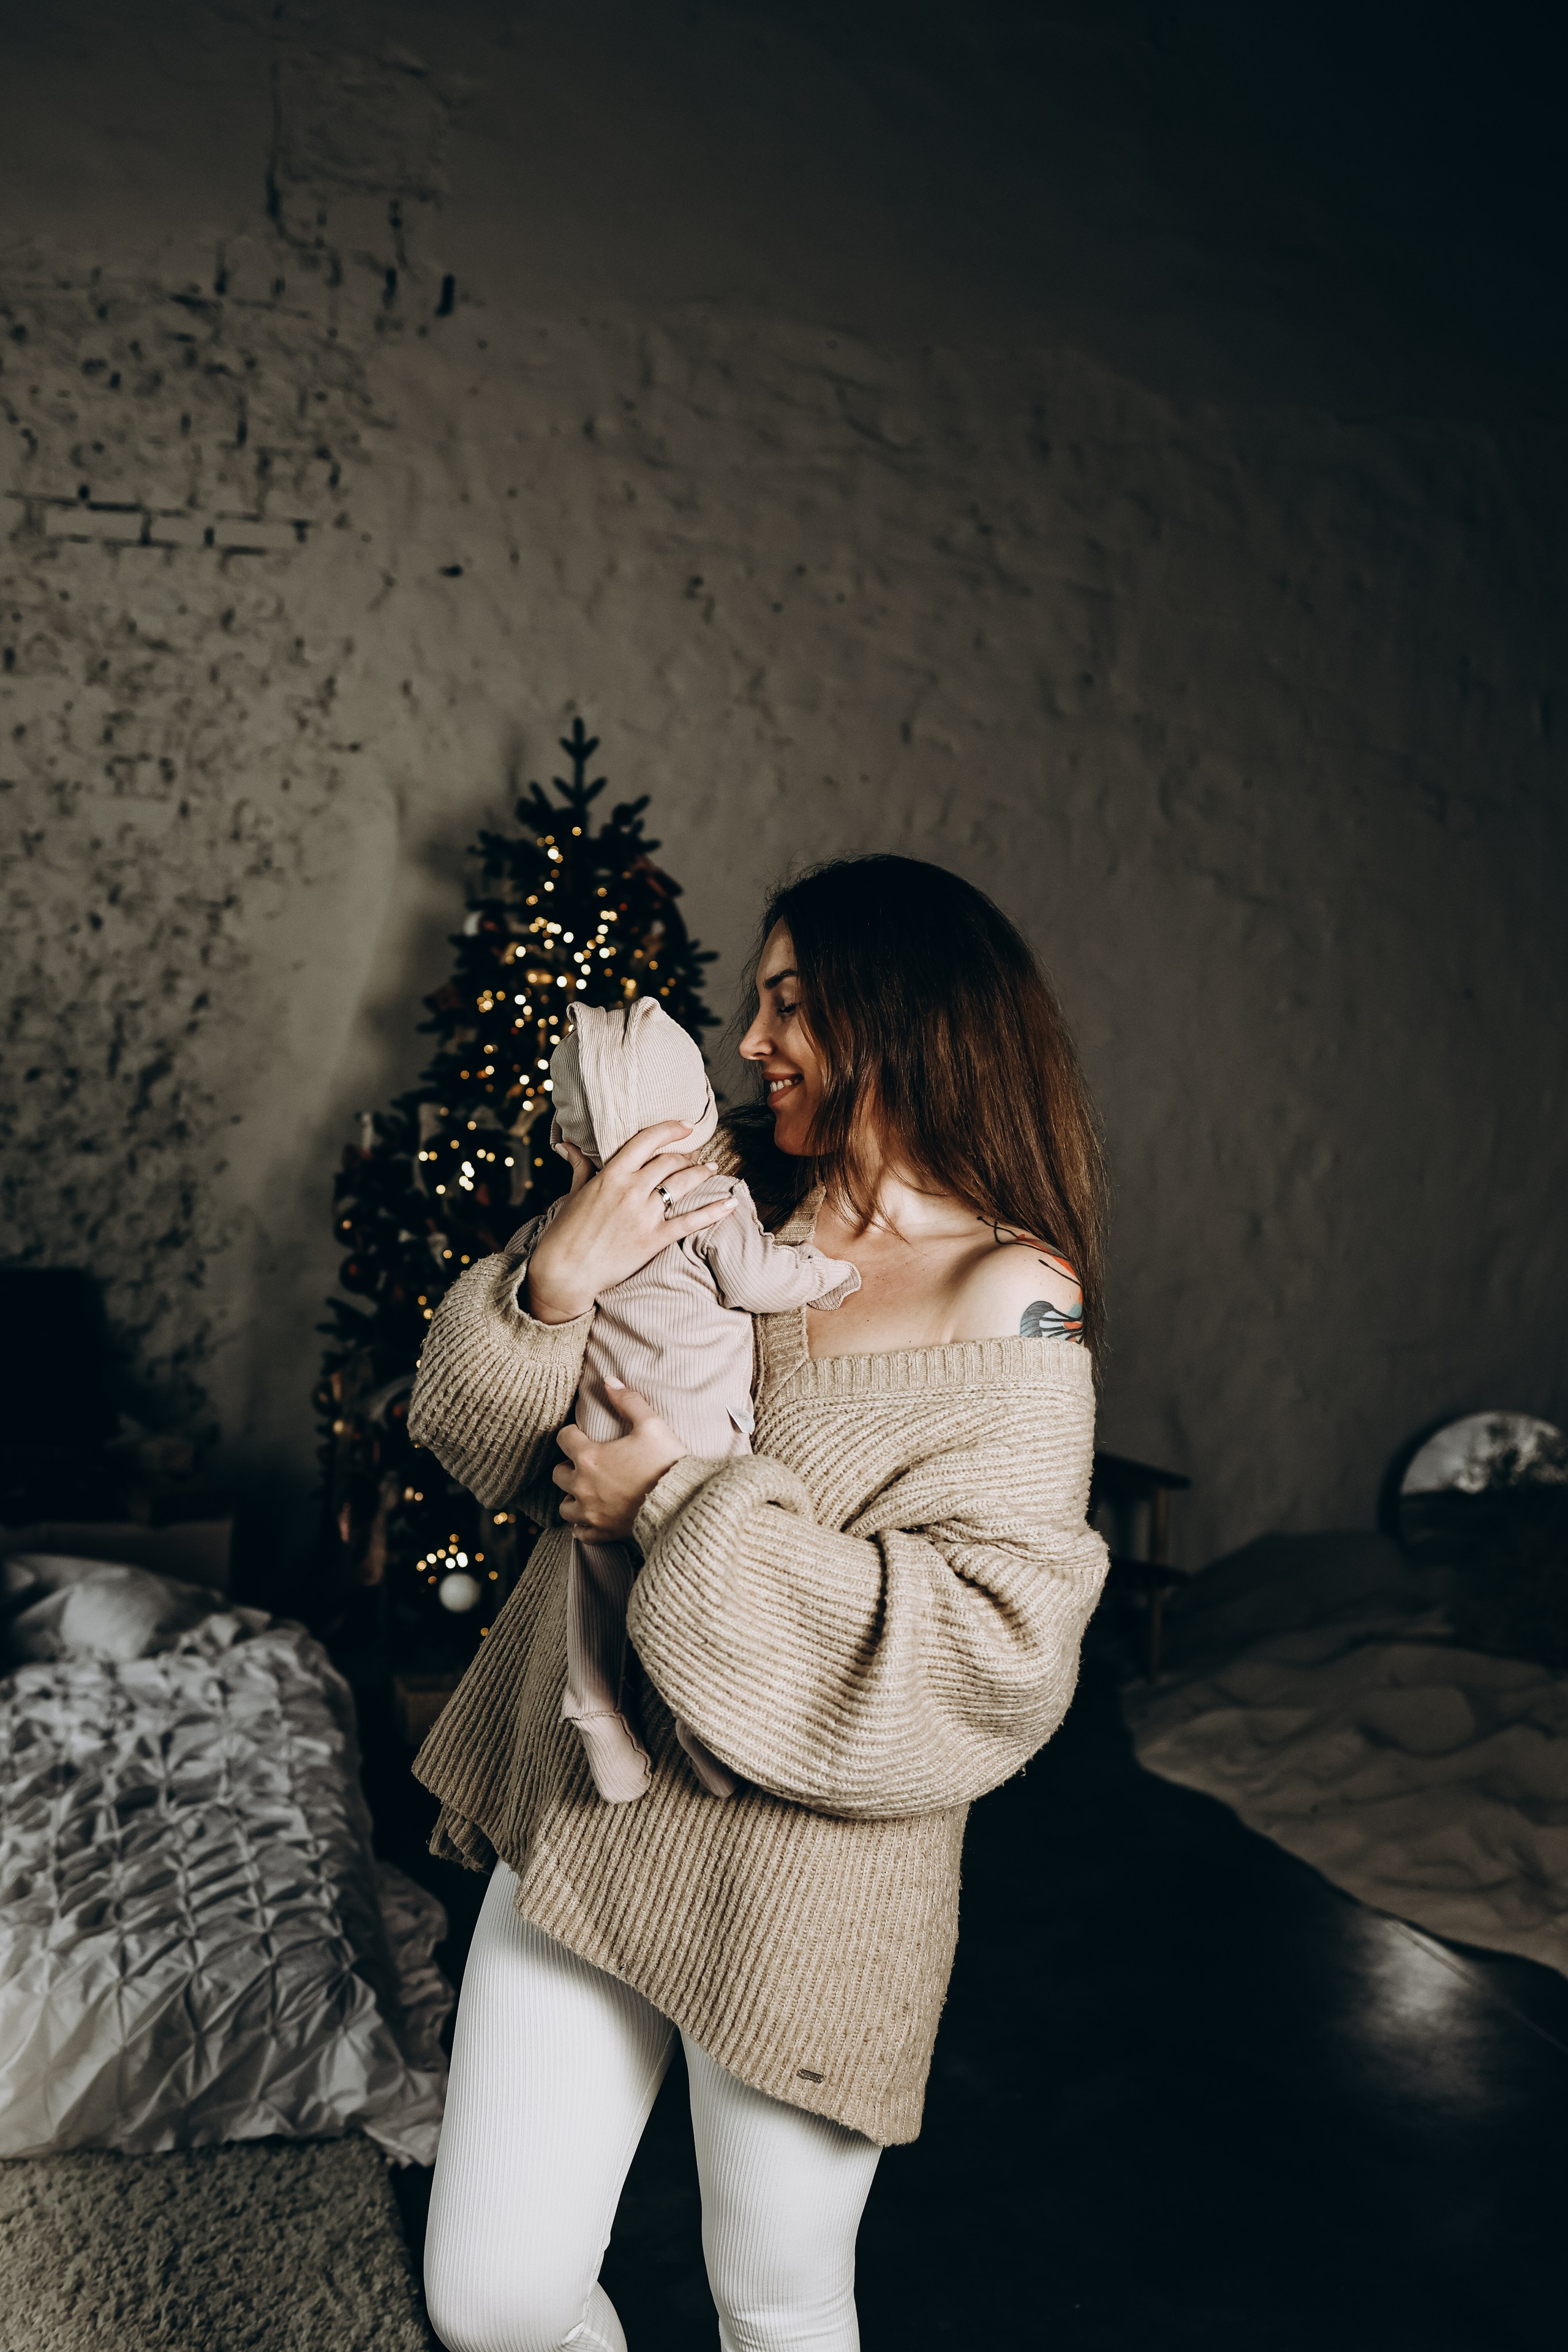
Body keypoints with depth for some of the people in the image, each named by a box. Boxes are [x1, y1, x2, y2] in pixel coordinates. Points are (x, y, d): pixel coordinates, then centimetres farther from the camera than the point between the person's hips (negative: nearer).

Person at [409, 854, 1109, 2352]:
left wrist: (684, 1508, -21)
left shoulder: (1010, 1301, -14)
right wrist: (551, 1285, -16)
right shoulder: (719, 1201, 1)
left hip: (798, 1885, -4)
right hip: (575, 1820, 4)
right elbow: (476, 1434, 4)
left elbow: (993, 1654, -22)